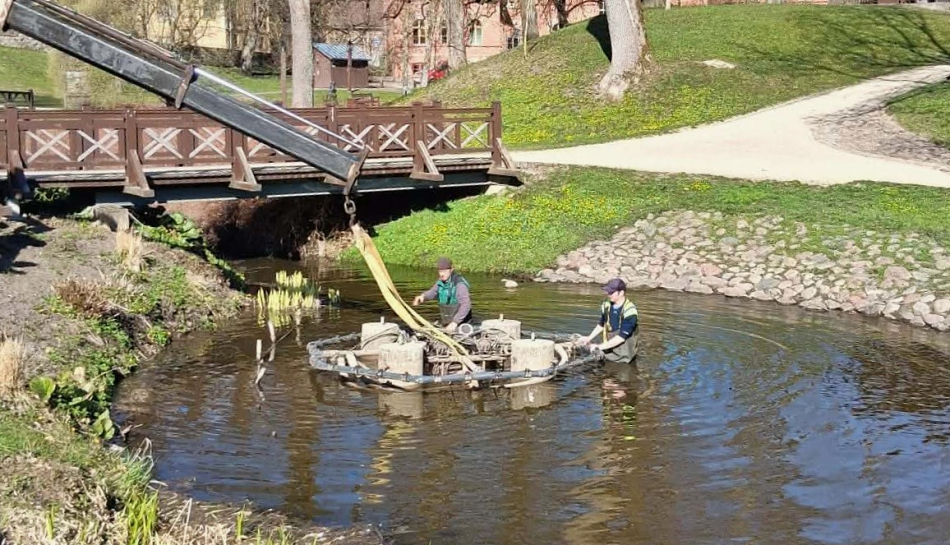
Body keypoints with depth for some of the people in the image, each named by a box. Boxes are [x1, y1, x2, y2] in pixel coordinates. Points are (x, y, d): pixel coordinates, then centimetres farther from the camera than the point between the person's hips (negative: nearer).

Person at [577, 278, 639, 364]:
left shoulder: (629, 311, -18)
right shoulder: (607, 305, 1)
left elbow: (622, 337, -21)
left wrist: (600, 346, -21)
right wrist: (589, 338, 9)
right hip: (608, 350, 6)